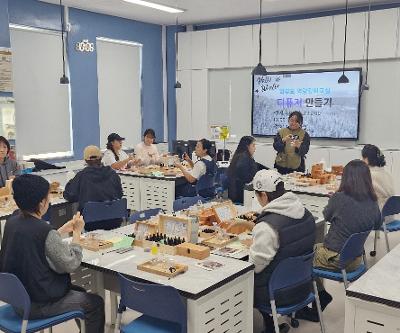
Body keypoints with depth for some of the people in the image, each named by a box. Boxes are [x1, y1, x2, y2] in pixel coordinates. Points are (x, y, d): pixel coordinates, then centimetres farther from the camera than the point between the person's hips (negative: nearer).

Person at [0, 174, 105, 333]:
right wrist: (77, 232, -7)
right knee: (95, 303, 11)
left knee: (78, 291, 27)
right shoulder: (45, 231, -28)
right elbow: (70, 265, -17)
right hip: (38, 305, -8)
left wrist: (63, 230, 12)